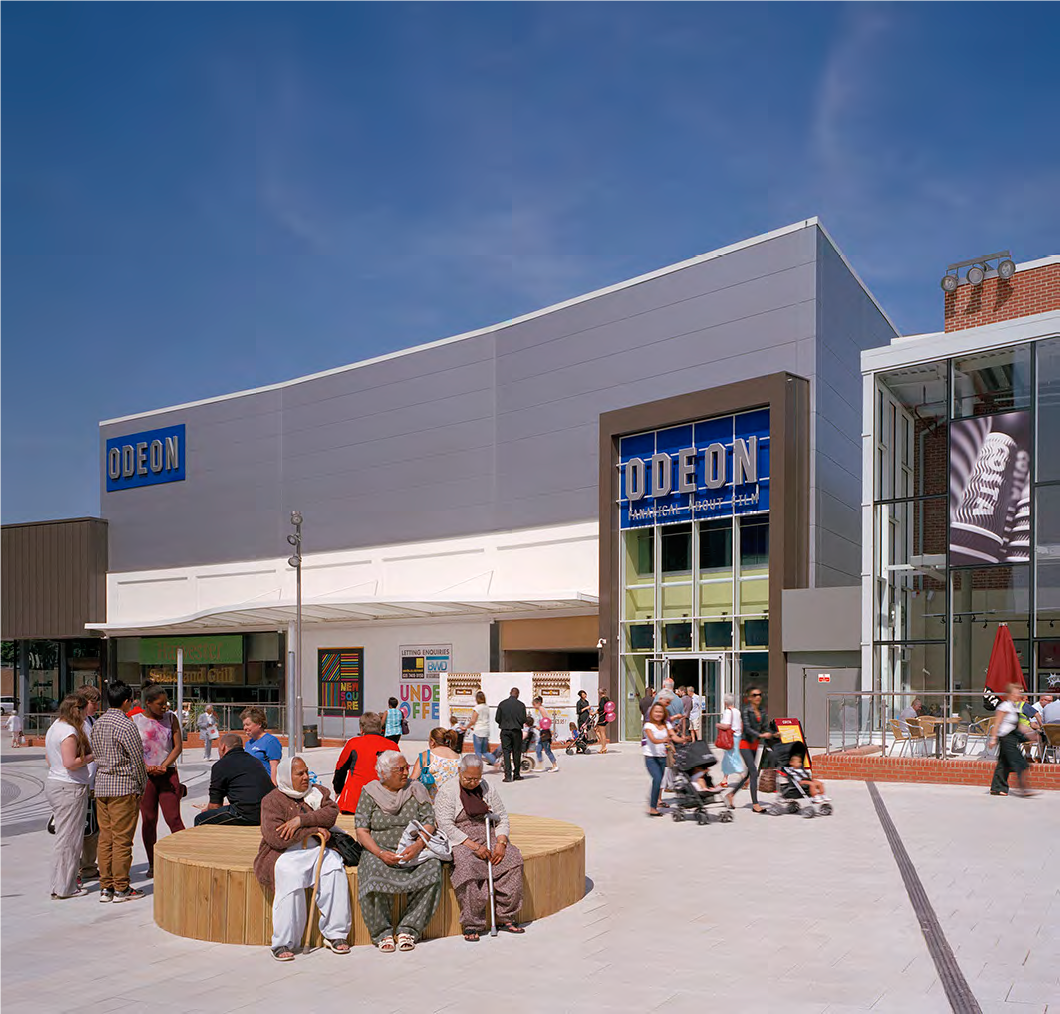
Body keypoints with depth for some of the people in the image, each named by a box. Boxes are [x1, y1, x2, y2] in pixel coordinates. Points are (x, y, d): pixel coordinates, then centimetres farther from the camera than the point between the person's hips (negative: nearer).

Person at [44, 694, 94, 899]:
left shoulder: (54, 728, 13)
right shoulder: (70, 732, -17)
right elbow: (70, 763, -23)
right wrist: (91, 757, -10)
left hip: (53, 783, 10)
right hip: (70, 788, -10)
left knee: (64, 836, 14)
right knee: (68, 838, -3)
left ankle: (63, 884, 18)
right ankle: (64, 888, 3)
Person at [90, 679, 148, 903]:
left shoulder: (98, 723, 10)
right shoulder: (126, 725, -14)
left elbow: (96, 755, 14)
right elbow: (137, 759, -11)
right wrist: (142, 786, 1)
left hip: (101, 785, 7)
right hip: (123, 786, -7)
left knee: (105, 837, 10)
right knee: (122, 839, -2)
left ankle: (105, 887, 15)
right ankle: (121, 888, 3)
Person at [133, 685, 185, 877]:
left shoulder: (171, 718, 5)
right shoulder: (135, 721, 1)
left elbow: (178, 746, 3)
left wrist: (163, 766, -11)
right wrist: (145, 767, -15)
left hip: (168, 773, 0)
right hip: (145, 775, 0)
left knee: (173, 818, -7)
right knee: (148, 820, 4)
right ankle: (152, 864, 15)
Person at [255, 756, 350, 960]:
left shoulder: (316, 792, 14)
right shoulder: (272, 800, -1)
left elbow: (331, 813, -5)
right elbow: (275, 837, -15)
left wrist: (301, 820, -18)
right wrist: (313, 830, -14)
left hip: (315, 849, 4)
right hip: (282, 853, -4)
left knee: (334, 868, -26)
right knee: (290, 875, -35)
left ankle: (335, 934, -20)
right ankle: (282, 943, -28)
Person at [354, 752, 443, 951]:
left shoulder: (416, 790, 8)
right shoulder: (370, 793, 4)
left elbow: (429, 825, 2)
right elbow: (362, 831, -1)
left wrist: (416, 846, -18)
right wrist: (380, 853, -18)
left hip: (413, 851, 2)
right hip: (379, 851, -1)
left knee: (432, 868, -28)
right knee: (375, 872, -34)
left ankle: (408, 929, -18)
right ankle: (382, 933, -19)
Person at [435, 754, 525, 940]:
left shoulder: (487, 788, 11)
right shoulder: (448, 792, -4)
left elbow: (502, 818, 11)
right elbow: (446, 826, -13)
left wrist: (501, 843, -8)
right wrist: (474, 846, -20)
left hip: (489, 837, 5)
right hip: (459, 841, -4)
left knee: (512, 858, -22)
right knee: (468, 865, -35)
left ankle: (506, 918, -15)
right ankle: (472, 924, -27)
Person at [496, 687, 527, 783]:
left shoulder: (502, 704, -1)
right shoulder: (521, 705, -6)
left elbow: (497, 719, 0)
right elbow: (524, 720, -9)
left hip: (505, 731, 1)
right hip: (517, 731, -1)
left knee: (506, 752, 1)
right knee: (516, 753, 10)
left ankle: (508, 776, -7)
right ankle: (516, 775, 15)